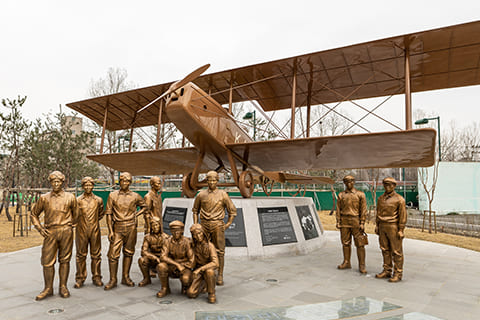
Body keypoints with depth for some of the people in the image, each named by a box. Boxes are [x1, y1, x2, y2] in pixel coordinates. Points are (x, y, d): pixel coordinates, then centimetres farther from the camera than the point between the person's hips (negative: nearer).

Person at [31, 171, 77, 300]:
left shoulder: (70, 197, 5)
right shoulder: (44, 198, 6)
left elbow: (74, 214, 18)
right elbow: (33, 214, 15)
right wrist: (40, 229, 4)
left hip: (66, 232, -1)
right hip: (50, 232, 1)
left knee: (65, 260, 5)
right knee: (47, 261, 2)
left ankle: (63, 287, 16)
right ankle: (48, 288, 15)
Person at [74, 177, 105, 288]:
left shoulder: (98, 200, 4)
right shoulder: (78, 200, 1)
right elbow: (75, 215, 7)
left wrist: (94, 221, 10)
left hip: (95, 231, 1)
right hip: (81, 231, -1)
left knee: (96, 254, 6)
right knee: (81, 255, 6)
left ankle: (96, 277, 17)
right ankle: (80, 278, 18)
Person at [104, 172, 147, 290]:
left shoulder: (135, 196, 4)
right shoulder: (113, 195, 1)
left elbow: (144, 207, 19)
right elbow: (108, 213, 0)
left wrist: (136, 214, 1)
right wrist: (110, 231, -5)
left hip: (131, 227, 1)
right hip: (117, 228, -1)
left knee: (128, 252, 9)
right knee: (113, 253, -3)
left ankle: (126, 277, 22)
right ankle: (113, 280, 11)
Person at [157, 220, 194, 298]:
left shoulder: (186, 242, -16)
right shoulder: (168, 241, -8)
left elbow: (192, 261, -14)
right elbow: (163, 257, -16)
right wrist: (177, 264, -25)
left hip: (185, 266, -2)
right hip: (172, 267, 3)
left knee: (185, 279, -34)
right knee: (161, 266, -28)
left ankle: (185, 285, 6)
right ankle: (165, 289, -4)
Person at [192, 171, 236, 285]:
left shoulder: (223, 194, -1)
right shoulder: (201, 194, 6)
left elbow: (232, 211, 6)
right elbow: (195, 210, 17)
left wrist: (228, 224, 0)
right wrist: (195, 224, 8)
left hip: (217, 225, -2)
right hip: (204, 225, 2)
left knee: (219, 251, 1)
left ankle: (220, 276, 9)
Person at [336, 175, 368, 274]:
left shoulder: (360, 194, -1)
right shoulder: (341, 195, 8)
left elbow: (363, 210, -3)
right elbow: (338, 209, 9)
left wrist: (362, 223, -10)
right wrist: (338, 222, 3)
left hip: (356, 221, -3)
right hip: (344, 221, 3)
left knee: (359, 244, -1)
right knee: (345, 242, 9)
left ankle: (361, 265, 5)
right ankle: (346, 263, 20)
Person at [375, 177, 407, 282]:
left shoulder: (399, 199, -10)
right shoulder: (381, 198, 8)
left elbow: (403, 215, -11)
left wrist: (401, 230, -15)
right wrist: (377, 226, 11)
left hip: (393, 227, -6)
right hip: (383, 227, 6)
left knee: (396, 251, 0)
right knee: (385, 250, 11)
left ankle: (398, 274, 8)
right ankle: (387, 271, 19)